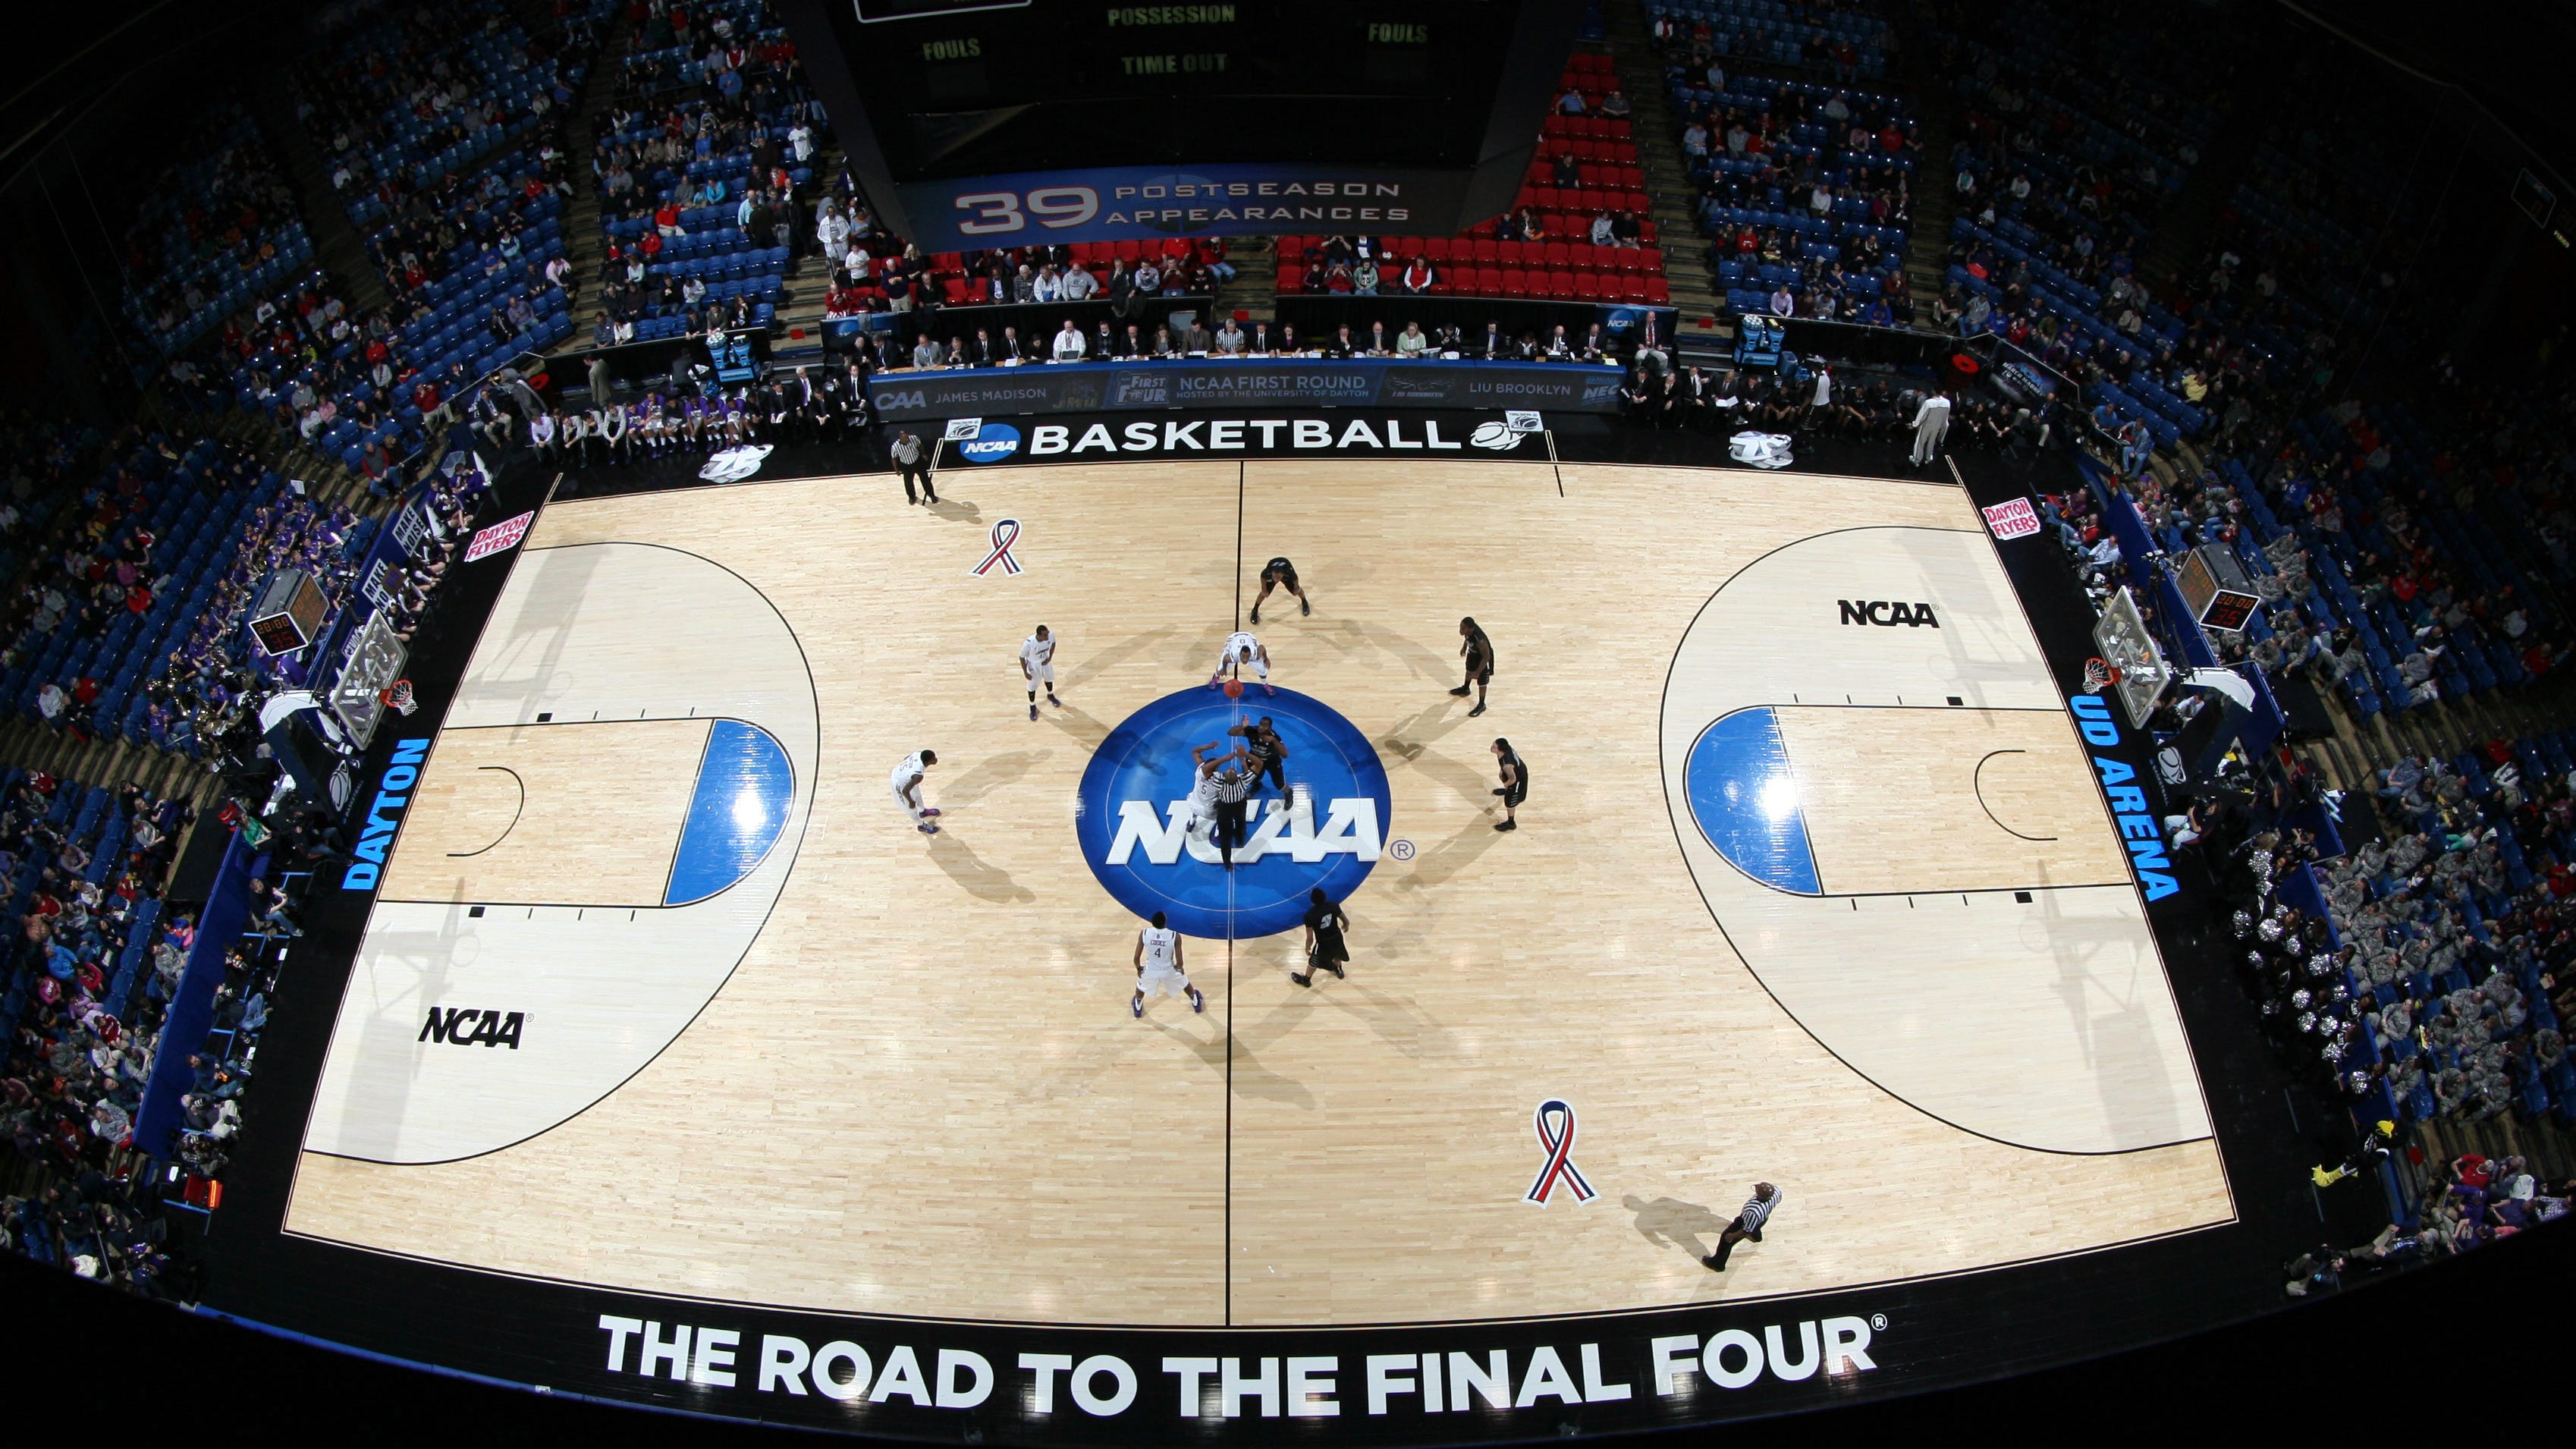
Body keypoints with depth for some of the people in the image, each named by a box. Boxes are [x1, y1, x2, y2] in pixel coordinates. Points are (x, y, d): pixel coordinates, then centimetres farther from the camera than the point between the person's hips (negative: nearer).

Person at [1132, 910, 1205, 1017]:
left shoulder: (1144, 933, -21)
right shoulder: (1175, 936, -26)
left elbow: (1136, 958, -12)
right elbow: (1179, 962, -19)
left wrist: (1138, 968, 10)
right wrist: (1179, 967, 5)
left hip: (1151, 971, 0)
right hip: (1169, 971, 0)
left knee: (1141, 986, 36)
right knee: (1184, 983, 33)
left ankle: (1137, 1008, 57)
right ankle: (1196, 1003, 57)